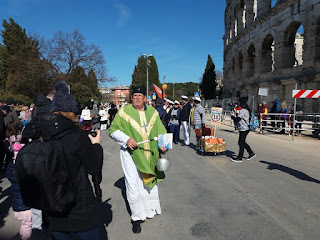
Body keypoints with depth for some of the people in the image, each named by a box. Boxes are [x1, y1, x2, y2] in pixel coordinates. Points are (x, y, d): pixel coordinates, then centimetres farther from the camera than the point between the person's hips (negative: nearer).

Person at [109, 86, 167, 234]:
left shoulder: (153, 112, 4)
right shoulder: (124, 111, -6)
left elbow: (160, 130, 10)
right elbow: (113, 130, -4)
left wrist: (162, 143, -8)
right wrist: (126, 139, -20)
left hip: (149, 155, 4)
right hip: (130, 153, -3)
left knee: (149, 181, 18)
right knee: (133, 185, -2)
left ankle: (150, 209, 41)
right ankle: (137, 217, 17)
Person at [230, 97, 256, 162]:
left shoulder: (242, 110, -19)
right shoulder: (246, 109, 13)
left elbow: (237, 119, -21)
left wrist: (232, 116, -5)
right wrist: (235, 114, 10)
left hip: (243, 129, -10)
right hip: (244, 128, 10)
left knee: (241, 143, -2)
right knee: (242, 142, 19)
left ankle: (239, 158, 6)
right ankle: (251, 153, 27)